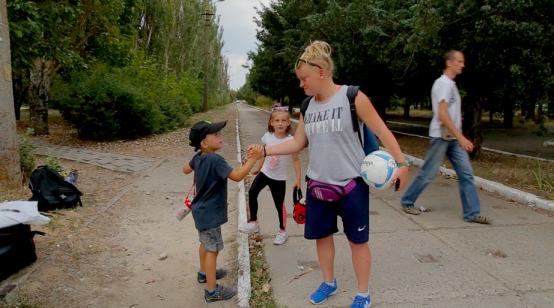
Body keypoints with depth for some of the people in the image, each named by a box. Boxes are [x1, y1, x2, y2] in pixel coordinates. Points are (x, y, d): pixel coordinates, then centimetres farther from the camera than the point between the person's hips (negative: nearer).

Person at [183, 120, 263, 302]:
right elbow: (237, 176, -34)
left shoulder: (198, 157, 1)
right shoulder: (216, 160, -27)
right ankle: (212, 291, 8)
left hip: (202, 211, 10)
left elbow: (186, 169, 19)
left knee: (206, 244, 26)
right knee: (212, 249, -1)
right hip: (209, 214, -10)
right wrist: (253, 159, -35)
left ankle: (204, 273, 45)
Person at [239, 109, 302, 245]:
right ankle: (253, 223, 0)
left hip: (279, 178, -3)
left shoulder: (291, 141, -18)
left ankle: (282, 231, 26)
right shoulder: (267, 136, -8)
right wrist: (258, 168, 18)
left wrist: (298, 179, -15)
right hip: (265, 173, 3)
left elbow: (296, 160, -11)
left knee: (280, 205, 5)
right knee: (252, 192, -17)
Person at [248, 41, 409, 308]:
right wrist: (265, 150, 0)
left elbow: (382, 131, -7)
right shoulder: (308, 106, 5)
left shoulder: (352, 97, -12)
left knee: (357, 240, 9)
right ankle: (329, 283, 40)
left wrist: (401, 163, -11)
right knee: (321, 235, 16)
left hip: (351, 185, -5)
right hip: (318, 185, 5)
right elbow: (297, 143, 9)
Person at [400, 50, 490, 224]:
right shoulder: (443, 83, -13)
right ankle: (407, 202, 18)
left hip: (453, 138, 9)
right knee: (428, 174, 1)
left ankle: (472, 213, 6)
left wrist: (460, 137, 19)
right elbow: (442, 114, -22)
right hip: (441, 137, -9)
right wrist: (461, 137, -24)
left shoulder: (451, 84, 16)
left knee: (466, 173, 2)